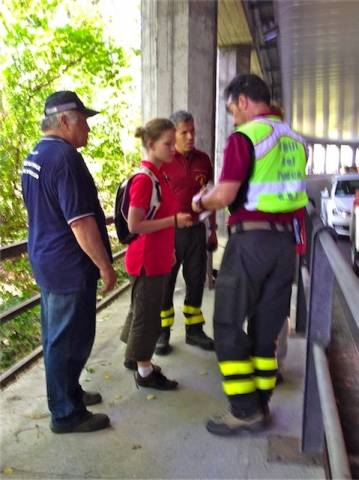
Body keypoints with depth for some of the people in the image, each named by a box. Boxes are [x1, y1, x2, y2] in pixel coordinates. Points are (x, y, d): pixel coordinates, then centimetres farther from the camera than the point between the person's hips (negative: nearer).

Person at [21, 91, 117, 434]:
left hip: (46, 259, 10)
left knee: (57, 335, 19)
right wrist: (105, 265, -16)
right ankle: (66, 414, 15)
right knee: (69, 340, 2)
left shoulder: (35, 156, 12)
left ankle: (68, 393, 35)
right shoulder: (65, 156, -20)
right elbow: (80, 221, -24)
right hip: (69, 266, -10)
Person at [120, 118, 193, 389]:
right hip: (148, 259, -9)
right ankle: (145, 372, 19)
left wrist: (169, 249, 19)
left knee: (142, 308, 21)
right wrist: (175, 221, -21)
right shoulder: (144, 179, -19)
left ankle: (134, 357, 38)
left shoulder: (158, 175, 9)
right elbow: (134, 226, -22)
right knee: (148, 313, 3)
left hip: (157, 256, 9)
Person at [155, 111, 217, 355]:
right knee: (165, 282, 6)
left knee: (196, 281, 12)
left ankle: (194, 329, 27)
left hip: (197, 230, 5)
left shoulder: (203, 159, 7)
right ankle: (162, 333, 19)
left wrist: (212, 229, 15)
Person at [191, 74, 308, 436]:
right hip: (285, 239, 8)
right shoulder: (294, 139, 14)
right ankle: (261, 404, 23)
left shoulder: (244, 137, -9)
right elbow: (293, 193, 16)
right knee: (267, 327, 14)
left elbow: (224, 196, -15)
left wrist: (200, 202, 4)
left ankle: (245, 410, 5)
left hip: (251, 239, -7)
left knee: (228, 325, 3)